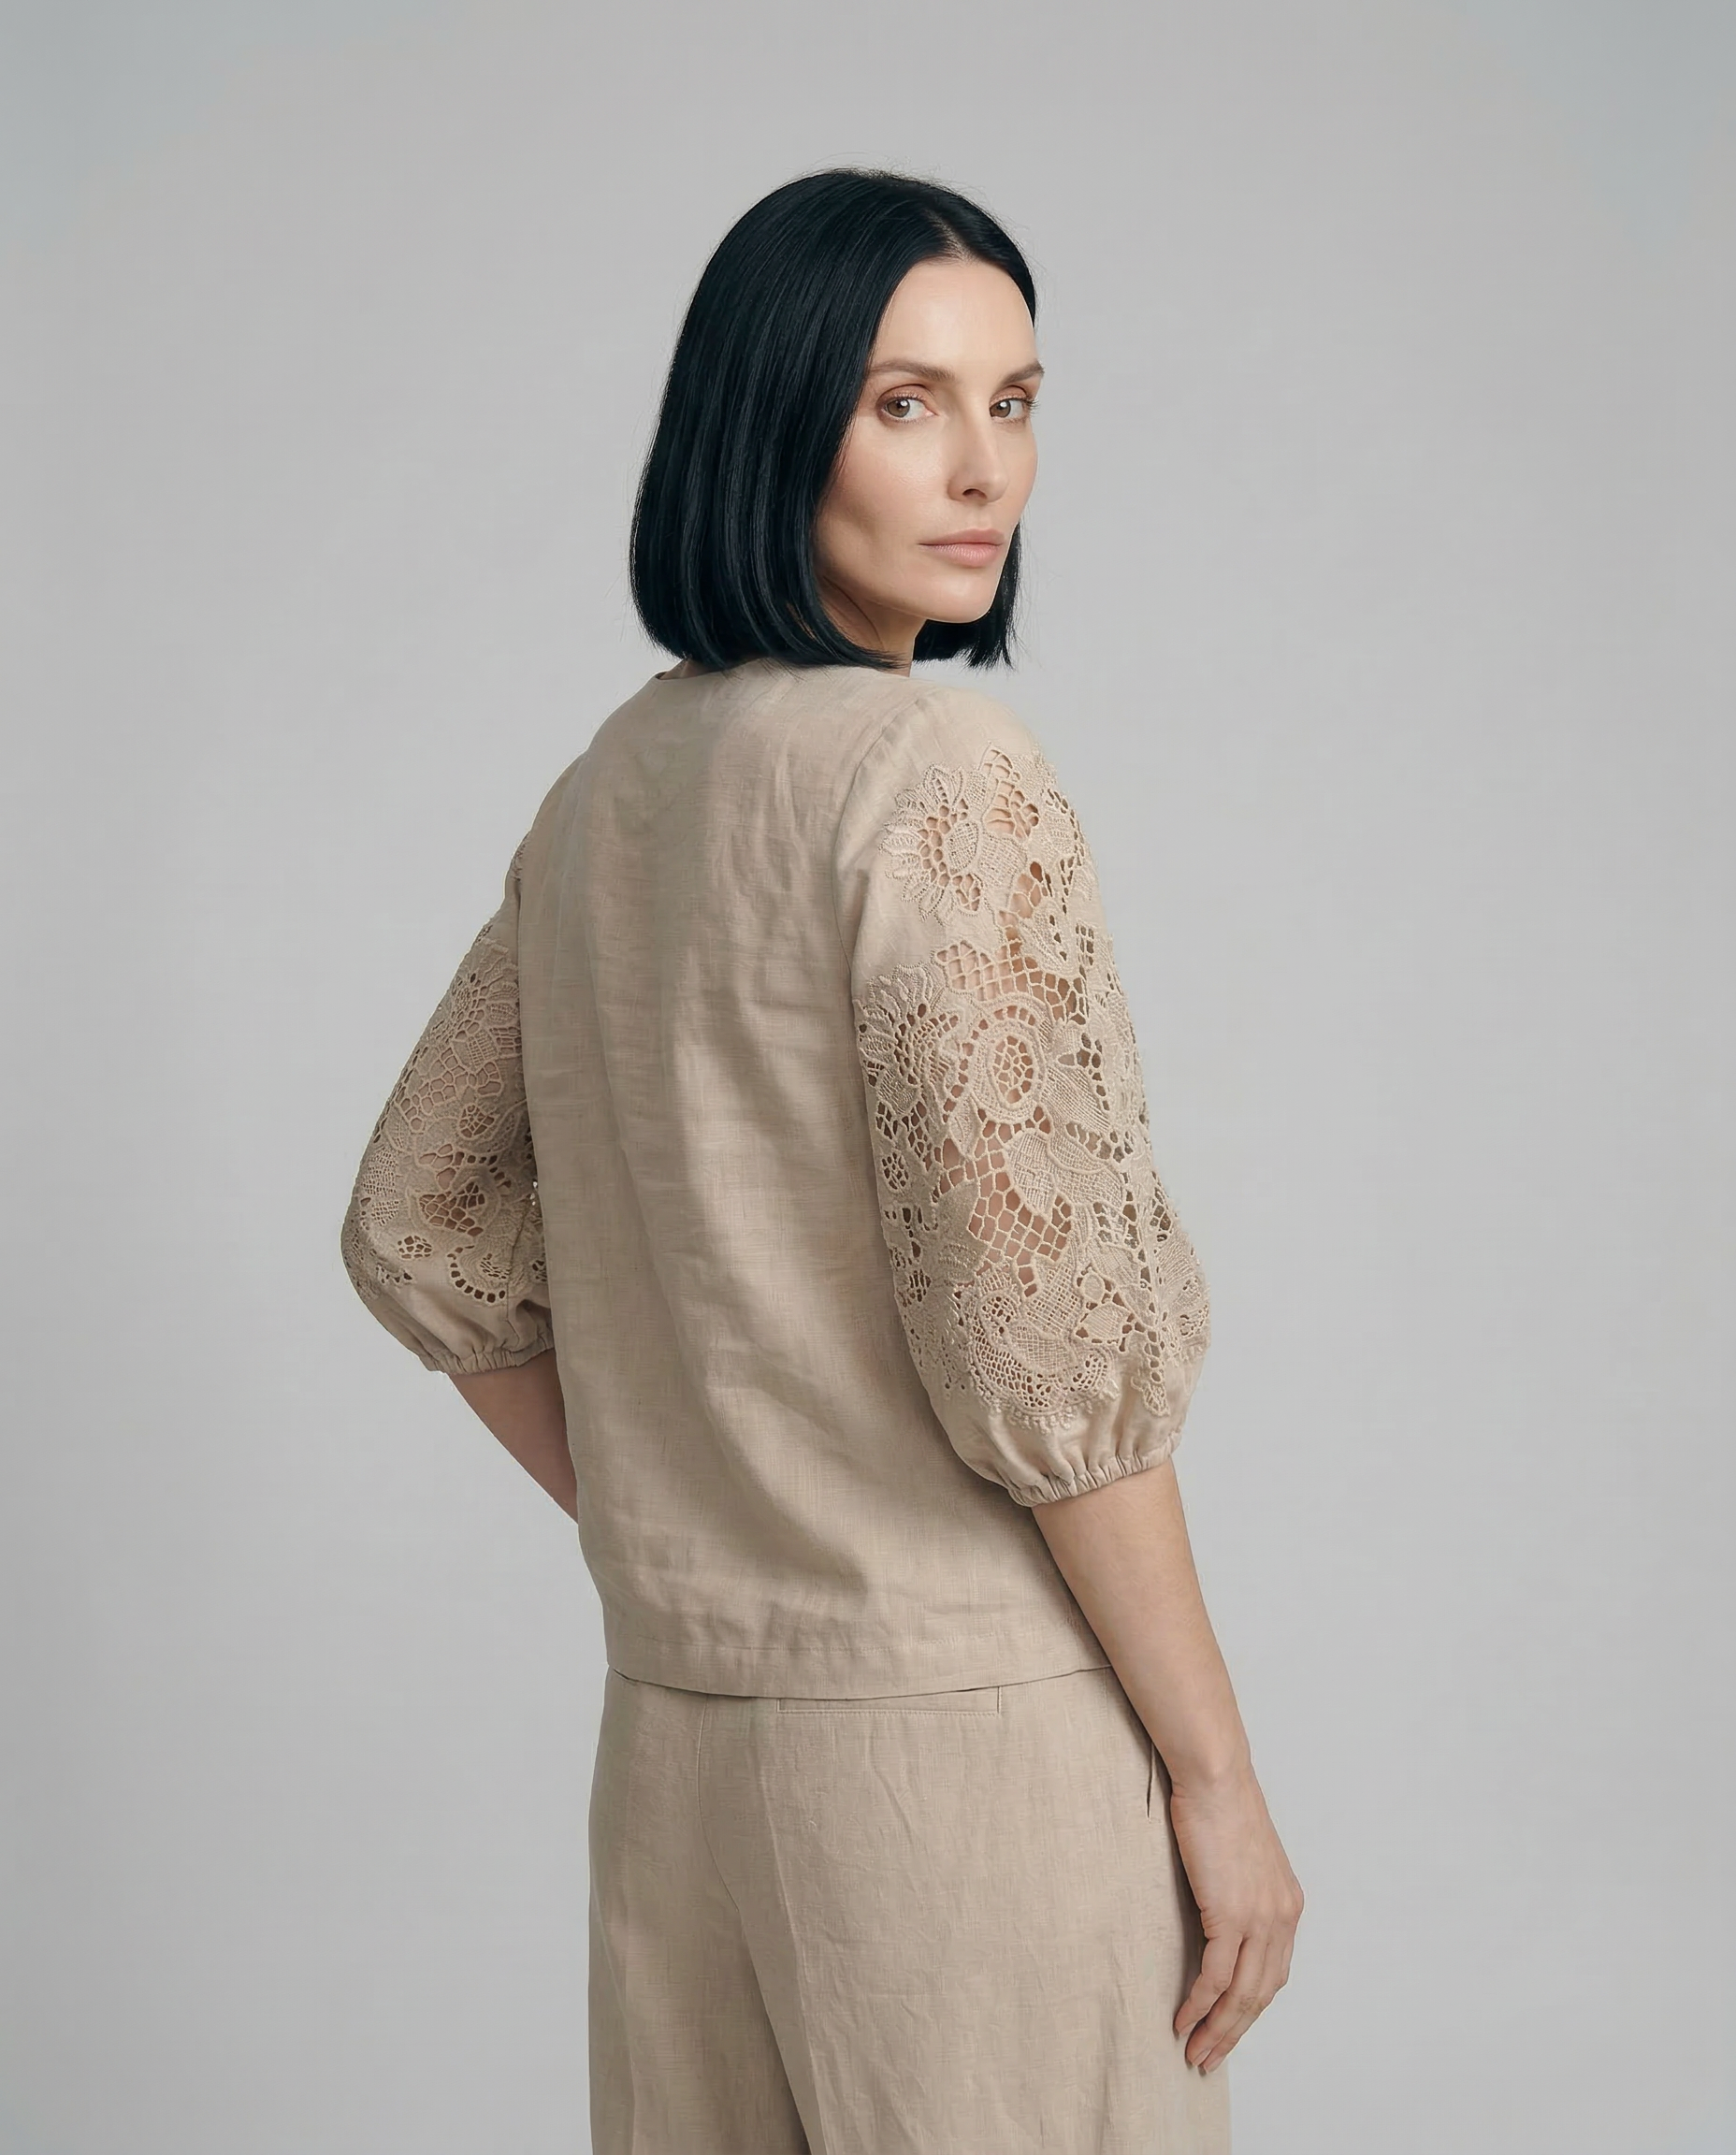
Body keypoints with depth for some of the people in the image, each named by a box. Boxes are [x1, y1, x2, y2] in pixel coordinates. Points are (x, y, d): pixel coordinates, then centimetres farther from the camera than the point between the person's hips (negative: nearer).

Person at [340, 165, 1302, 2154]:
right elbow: (1039, 1332, -19)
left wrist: (662, 1535, 15)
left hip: (670, 1726, 7)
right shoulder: (942, 774, -15)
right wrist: (1218, 1773, -10)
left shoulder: (607, 790, 8)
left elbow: (421, 1230, 15)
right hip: (963, 1716, -7)